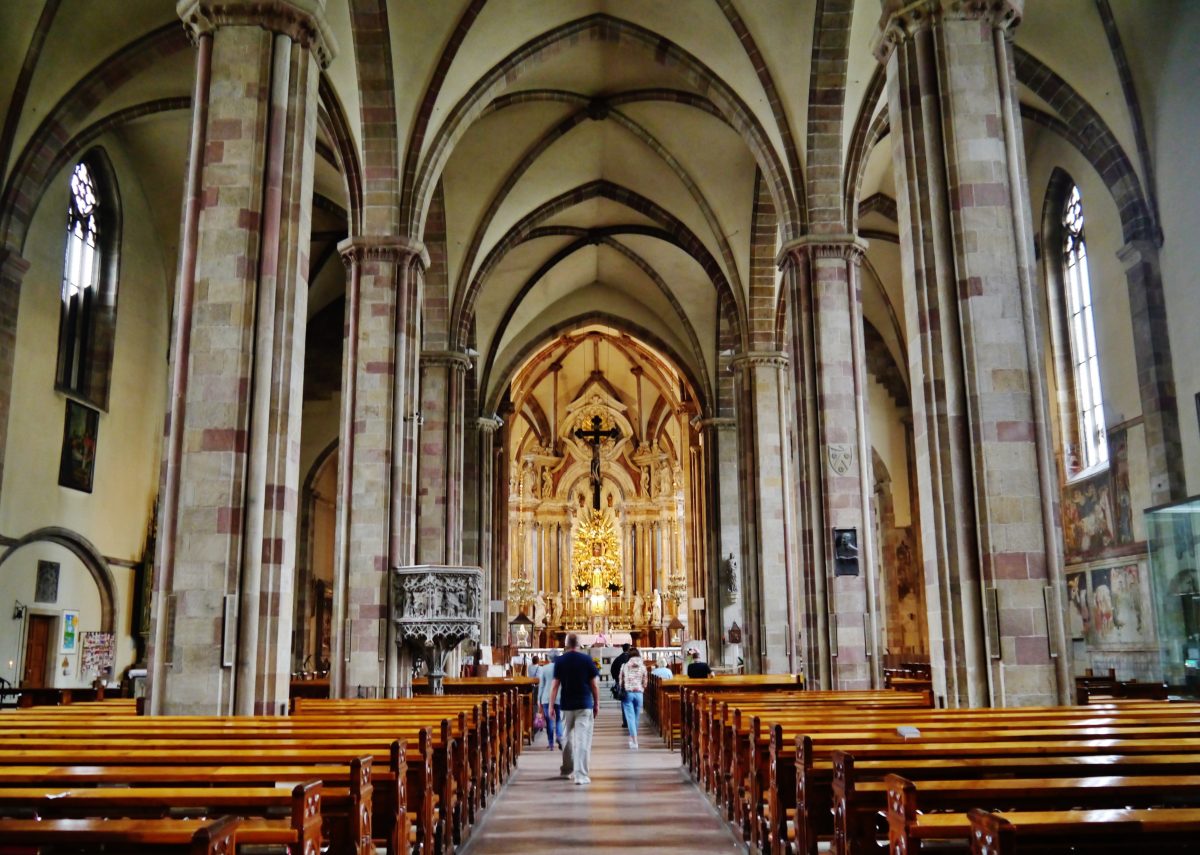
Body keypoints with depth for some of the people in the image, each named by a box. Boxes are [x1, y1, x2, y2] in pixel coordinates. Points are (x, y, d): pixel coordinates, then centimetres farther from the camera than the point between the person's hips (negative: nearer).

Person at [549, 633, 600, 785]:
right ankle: (580, 775, -9)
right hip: (584, 705, -2)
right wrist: (597, 704, 7)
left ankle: (567, 769, 34)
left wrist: (551, 705, 3)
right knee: (583, 740, -3)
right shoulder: (587, 659, -4)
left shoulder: (560, 661, -2)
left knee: (568, 738, 20)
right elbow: (594, 684, -2)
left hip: (566, 705, 2)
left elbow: (555, 685, -4)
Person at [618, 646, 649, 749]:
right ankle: (632, 738, 27)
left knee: (630, 717, -2)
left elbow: (620, 680, 2)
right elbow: (645, 682, 4)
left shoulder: (625, 665, -2)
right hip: (639, 693, 2)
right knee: (636, 717, 15)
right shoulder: (642, 666, 1)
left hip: (627, 693, -2)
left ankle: (634, 741, -10)